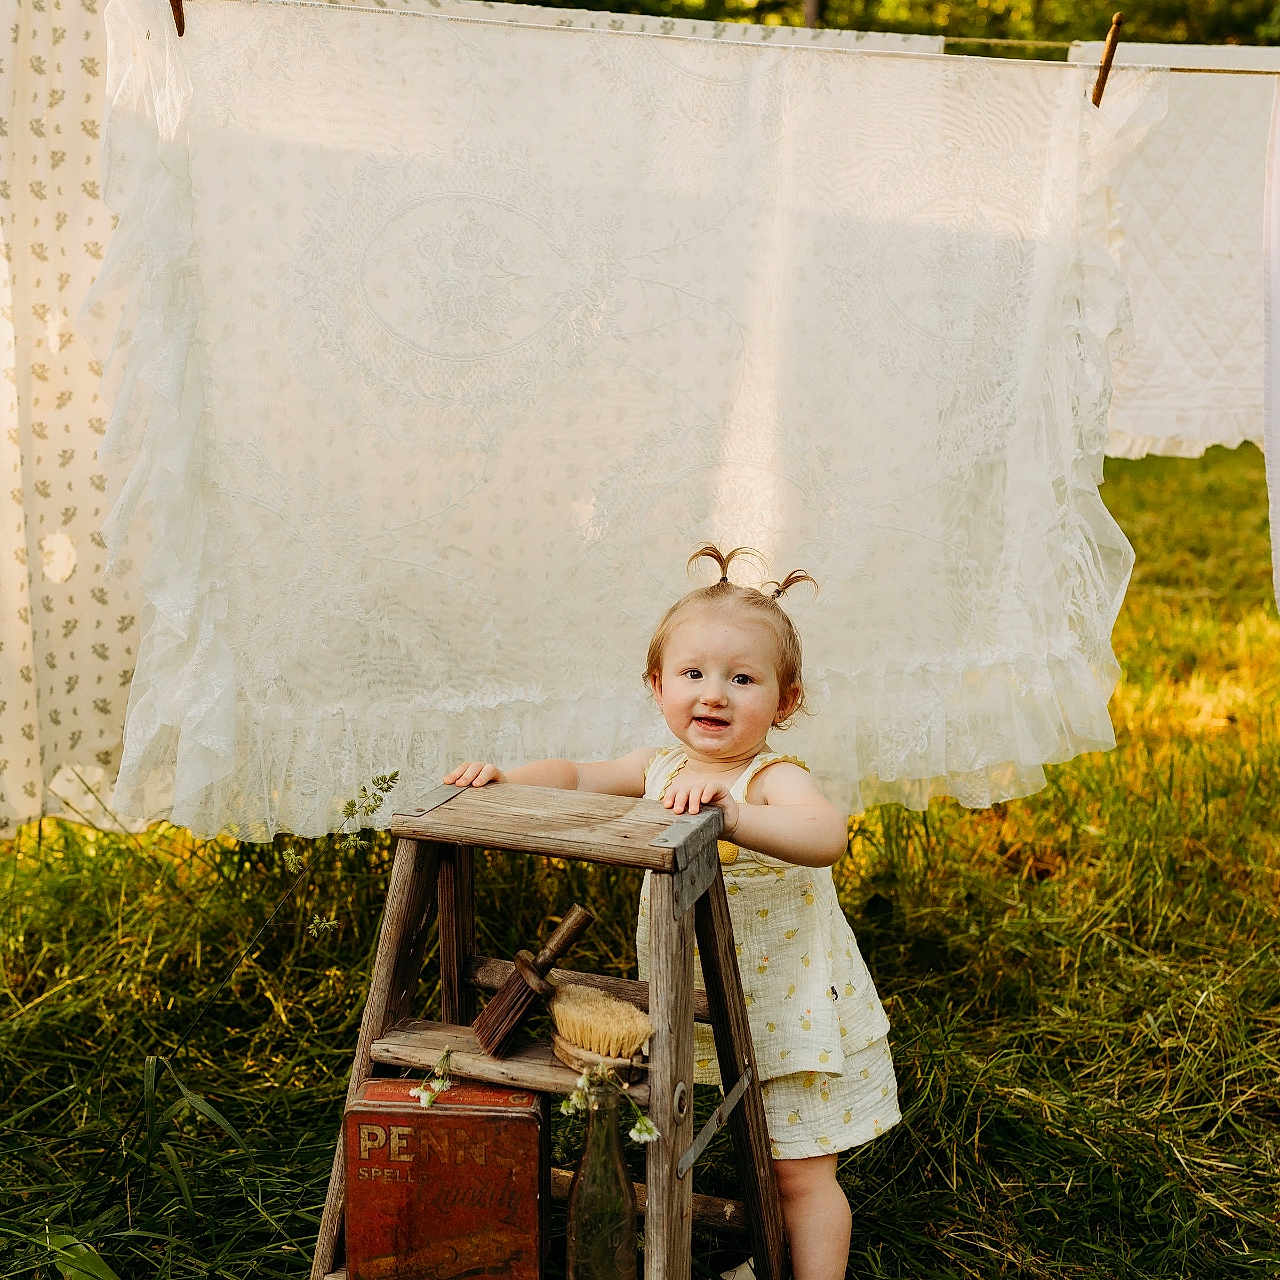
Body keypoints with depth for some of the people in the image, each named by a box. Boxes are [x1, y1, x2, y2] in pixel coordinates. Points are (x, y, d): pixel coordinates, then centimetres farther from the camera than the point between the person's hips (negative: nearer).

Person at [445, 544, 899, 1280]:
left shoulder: (774, 780, -25)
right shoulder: (662, 770, -2)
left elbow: (827, 835, -46)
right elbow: (578, 777, 9)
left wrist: (730, 814, -60)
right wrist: (504, 779, -9)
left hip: (793, 1014, -6)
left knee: (801, 1170, 3)